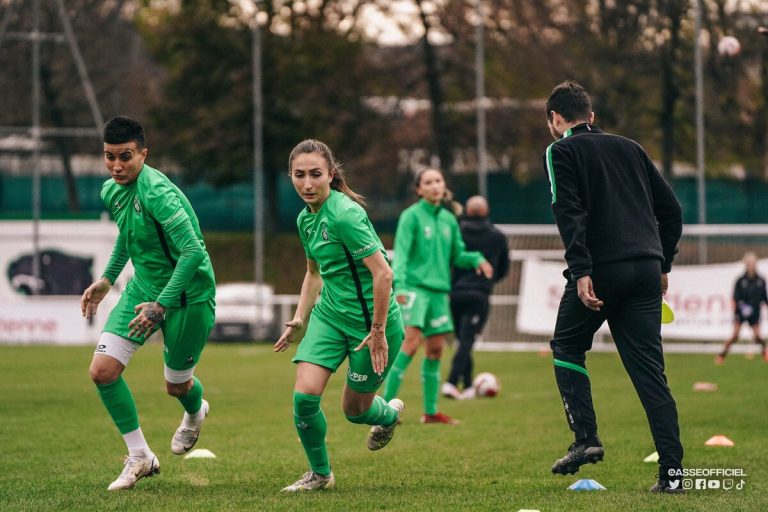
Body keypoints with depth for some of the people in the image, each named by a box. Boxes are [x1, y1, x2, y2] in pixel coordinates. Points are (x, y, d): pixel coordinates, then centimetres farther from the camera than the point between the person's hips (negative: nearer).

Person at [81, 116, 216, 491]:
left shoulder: (157, 192, -28)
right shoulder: (112, 191, -2)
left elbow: (193, 252, -32)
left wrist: (161, 305, -33)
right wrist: (107, 280, 20)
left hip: (187, 294, -7)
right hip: (143, 287, 7)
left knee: (176, 385, 8)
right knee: (102, 370, -8)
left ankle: (195, 413, 48)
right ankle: (139, 457, 7)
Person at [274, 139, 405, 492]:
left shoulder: (344, 214, -22)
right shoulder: (306, 219, 5)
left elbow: (382, 273, -25)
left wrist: (378, 331, -22)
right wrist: (300, 321, 17)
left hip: (371, 319, -6)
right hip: (329, 315, 6)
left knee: (354, 410, 7)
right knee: (305, 394, -12)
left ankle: (390, 413, 44)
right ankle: (320, 473, 9)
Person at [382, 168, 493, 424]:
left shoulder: (449, 219, 14)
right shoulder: (412, 216, -5)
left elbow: (457, 255, 20)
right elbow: (401, 252, -12)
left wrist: (476, 259, 0)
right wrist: (399, 283, -26)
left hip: (439, 290, 6)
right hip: (415, 287, -6)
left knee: (436, 348, 6)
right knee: (411, 342, -17)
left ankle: (430, 411, 13)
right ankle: (386, 405, -14)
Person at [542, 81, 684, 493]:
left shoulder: (561, 152, 4)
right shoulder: (630, 148, 21)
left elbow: (569, 212, -11)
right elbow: (671, 209, 19)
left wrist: (581, 270, -17)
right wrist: (662, 265, 24)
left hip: (602, 270, -5)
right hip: (646, 269, 5)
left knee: (566, 347, 18)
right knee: (649, 370, 3)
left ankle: (585, 438, 4)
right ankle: (672, 471, -5)